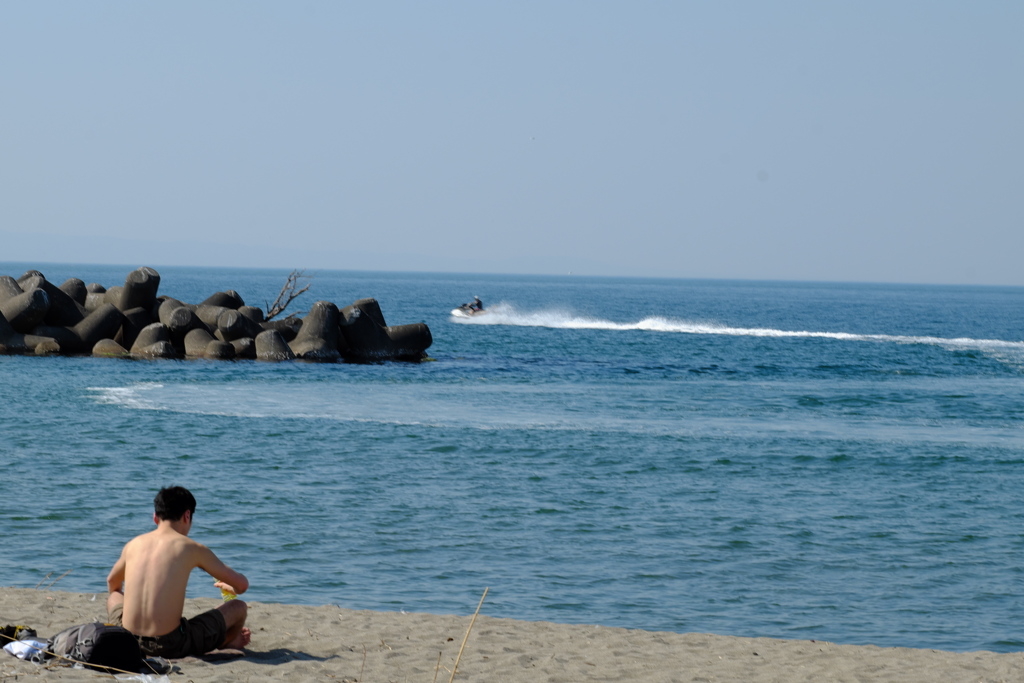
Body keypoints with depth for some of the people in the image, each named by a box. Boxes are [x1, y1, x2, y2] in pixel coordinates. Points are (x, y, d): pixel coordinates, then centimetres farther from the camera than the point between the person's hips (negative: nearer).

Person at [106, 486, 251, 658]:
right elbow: (242, 585, 5)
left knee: (114, 598, 38)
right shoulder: (192, 549, -3)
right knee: (238, 607, 16)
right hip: (172, 646, -4)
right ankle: (227, 642, 49)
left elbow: (112, 583, 30)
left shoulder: (133, 545, 9)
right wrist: (227, 586, 30)